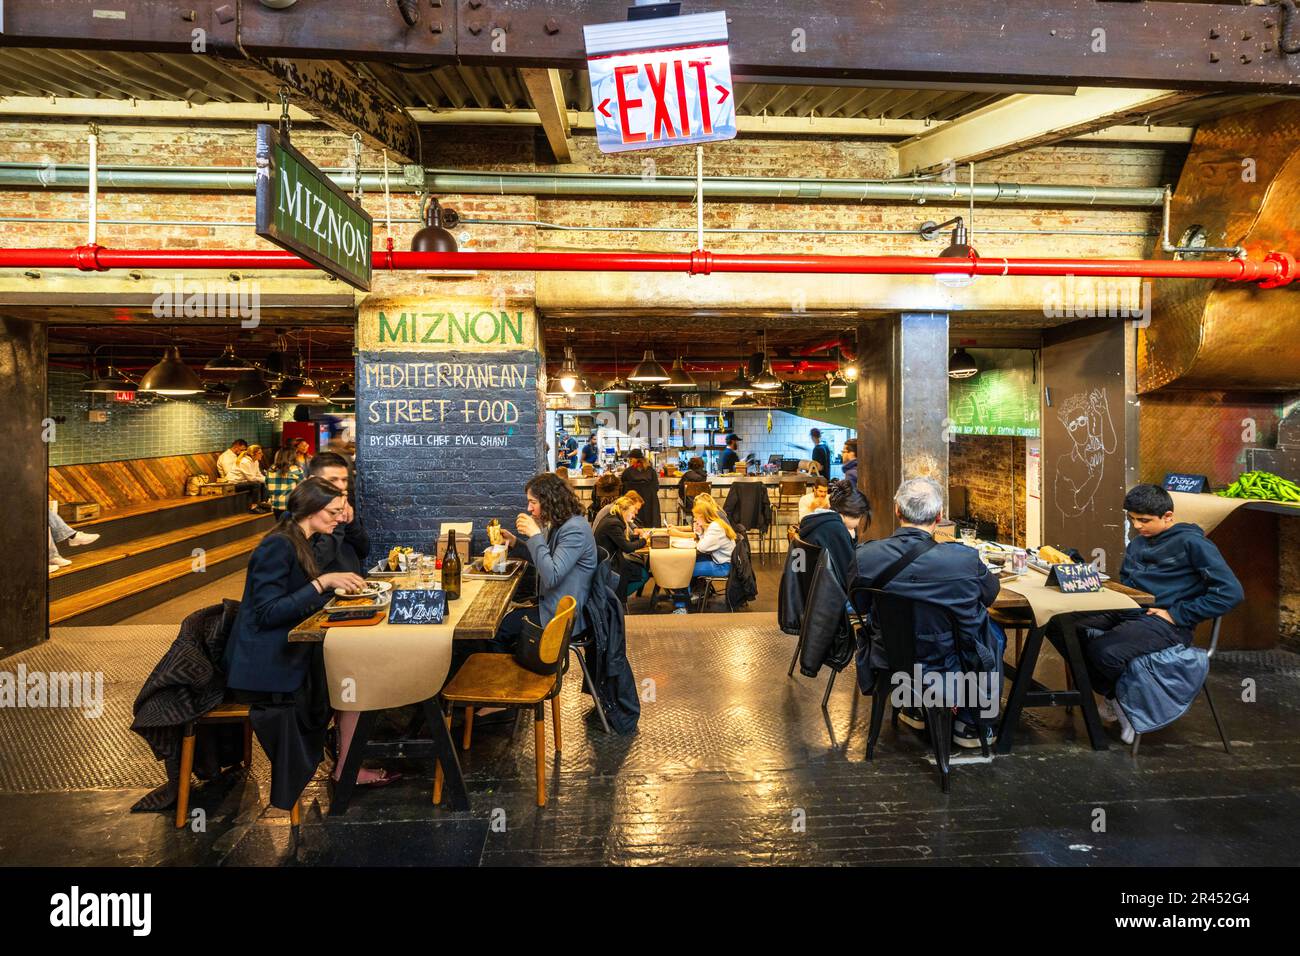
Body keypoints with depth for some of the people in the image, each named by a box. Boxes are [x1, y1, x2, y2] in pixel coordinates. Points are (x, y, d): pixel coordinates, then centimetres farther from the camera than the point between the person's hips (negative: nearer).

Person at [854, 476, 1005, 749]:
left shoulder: (864, 555, -19)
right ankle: (970, 724, 32)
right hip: (945, 666, -2)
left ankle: (913, 708, 46)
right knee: (993, 635, 25)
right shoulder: (964, 559, -25)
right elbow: (991, 593, -1)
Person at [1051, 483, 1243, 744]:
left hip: (1164, 623, -8)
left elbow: (1231, 592, -11)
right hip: (1124, 612, 8)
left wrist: (1177, 615, -13)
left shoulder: (1191, 542, -4)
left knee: (1103, 651, -36)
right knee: (1057, 624, -13)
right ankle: (1111, 694, 3)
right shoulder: (1137, 544, 19)